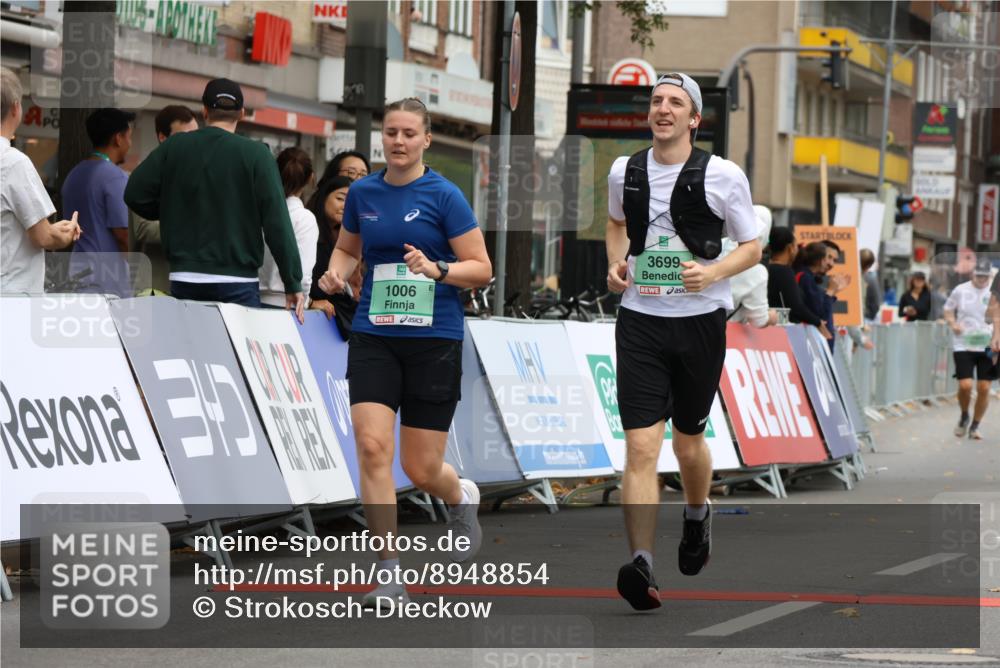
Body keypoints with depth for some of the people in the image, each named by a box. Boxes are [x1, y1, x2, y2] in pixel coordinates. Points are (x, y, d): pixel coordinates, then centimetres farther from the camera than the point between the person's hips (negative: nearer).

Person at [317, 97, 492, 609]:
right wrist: (336, 272, 1)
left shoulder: (444, 196, -6)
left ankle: (463, 498, 41)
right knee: (372, 447, -16)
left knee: (422, 470, 2)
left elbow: (481, 268, -5)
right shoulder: (362, 192, 6)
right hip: (373, 337, 3)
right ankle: (389, 573, -10)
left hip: (434, 340, -3)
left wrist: (437, 269, -23)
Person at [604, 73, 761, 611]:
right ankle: (641, 564, -20)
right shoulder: (624, 172, 4)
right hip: (640, 321, 1)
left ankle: (696, 514, 47)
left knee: (688, 444, 14)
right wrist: (615, 264, 6)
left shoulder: (723, 176, -5)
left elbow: (752, 247, 3)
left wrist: (714, 271, -17)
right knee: (640, 447, -12)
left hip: (700, 320, -1)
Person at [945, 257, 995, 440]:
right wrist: (953, 324, -7)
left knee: (984, 388, -2)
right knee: (965, 385, -12)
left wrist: (995, 339, -10)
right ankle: (964, 417, 18)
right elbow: (948, 310, 13)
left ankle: (975, 426, 16)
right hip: (963, 345, -1)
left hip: (986, 347, 1)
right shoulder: (960, 290, 2)